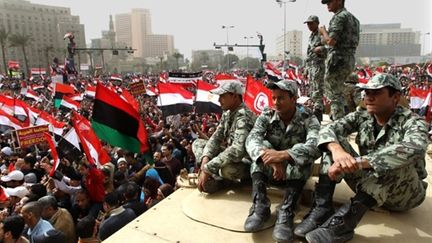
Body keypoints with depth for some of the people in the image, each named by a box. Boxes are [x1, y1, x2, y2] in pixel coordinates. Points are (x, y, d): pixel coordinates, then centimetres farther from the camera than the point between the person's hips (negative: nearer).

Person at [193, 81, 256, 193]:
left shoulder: (244, 117, -26)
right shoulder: (227, 113, 2)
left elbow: (238, 150, -38)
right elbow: (216, 137, 0)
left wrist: (207, 169, -36)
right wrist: (205, 159, -19)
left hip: (245, 164, -9)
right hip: (229, 156, 9)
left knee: (227, 169, -40)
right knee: (197, 143, 6)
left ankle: (214, 176, -3)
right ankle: (215, 177, -12)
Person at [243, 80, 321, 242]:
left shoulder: (307, 118, -14)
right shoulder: (267, 115, -9)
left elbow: (315, 146, -33)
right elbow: (252, 139, -26)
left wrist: (284, 155, -48)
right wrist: (269, 157, -46)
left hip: (296, 172, -1)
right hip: (269, 171, 2)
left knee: (302, 155, -30)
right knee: (263, 146, -26)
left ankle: (286, 212, -35)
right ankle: (260, 206, -31)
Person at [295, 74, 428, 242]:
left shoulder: (412, 122, -15)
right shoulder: (361, 117, -2)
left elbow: (413, 149, -38)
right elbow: (328, 129, -16)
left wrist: (358, 162, -48)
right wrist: (337, 150, -40)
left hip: (405, 192, -3)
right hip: (367, 185, 4)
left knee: (398, 161, -36)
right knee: (334, 142, -14)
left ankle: (344, 221, -38)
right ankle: (322, 209, -24)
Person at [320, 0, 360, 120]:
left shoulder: (339, 17, -10)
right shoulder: (352, 18, 19)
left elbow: (331, 41, -19)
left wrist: (323, 31, -2)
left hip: (338, 59, -10)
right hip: (349, 59, 10)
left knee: (333, 94, -4)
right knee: (338, 91, 22)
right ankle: (340, 118, 28)